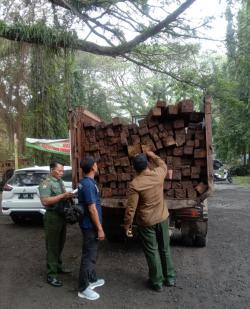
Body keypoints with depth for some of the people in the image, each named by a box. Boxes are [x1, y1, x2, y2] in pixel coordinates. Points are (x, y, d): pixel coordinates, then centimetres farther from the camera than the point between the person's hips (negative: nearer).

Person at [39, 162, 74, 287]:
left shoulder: (60, 182, 12)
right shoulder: (46, 183, -15)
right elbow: (45, 201, -26)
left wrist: (68, 196, 2)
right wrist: (62, 196, -27)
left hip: (62, 215, 9)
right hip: (52, 217, -9)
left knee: (60, 244, 19)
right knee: (52, 246, -2)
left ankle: (58, 267, 34)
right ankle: (51, 275, 7)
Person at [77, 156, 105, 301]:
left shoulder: (85, 182, 8)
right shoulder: (89, 184, -24)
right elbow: (92, 209, -24)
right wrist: (100, 229, -19)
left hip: (88, 224, 10)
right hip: (91, 225, -10)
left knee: (91, 253, 21)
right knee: (89, 256, 1)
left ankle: (92, 279, 35)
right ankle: (83, 288, 12)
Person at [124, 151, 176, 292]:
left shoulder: (135, 184, -20)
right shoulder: (158, 174, -8)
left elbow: (131, 208, -17)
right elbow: (163, 164, 18)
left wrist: (127, 225, -5)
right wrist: (153, 155, 30)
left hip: (147, 222, -4)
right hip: (163, 218, 4)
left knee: (152, 252, 9)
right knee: (165, 249, 18)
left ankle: (157, 282, 21)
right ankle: (170, 278, 31)